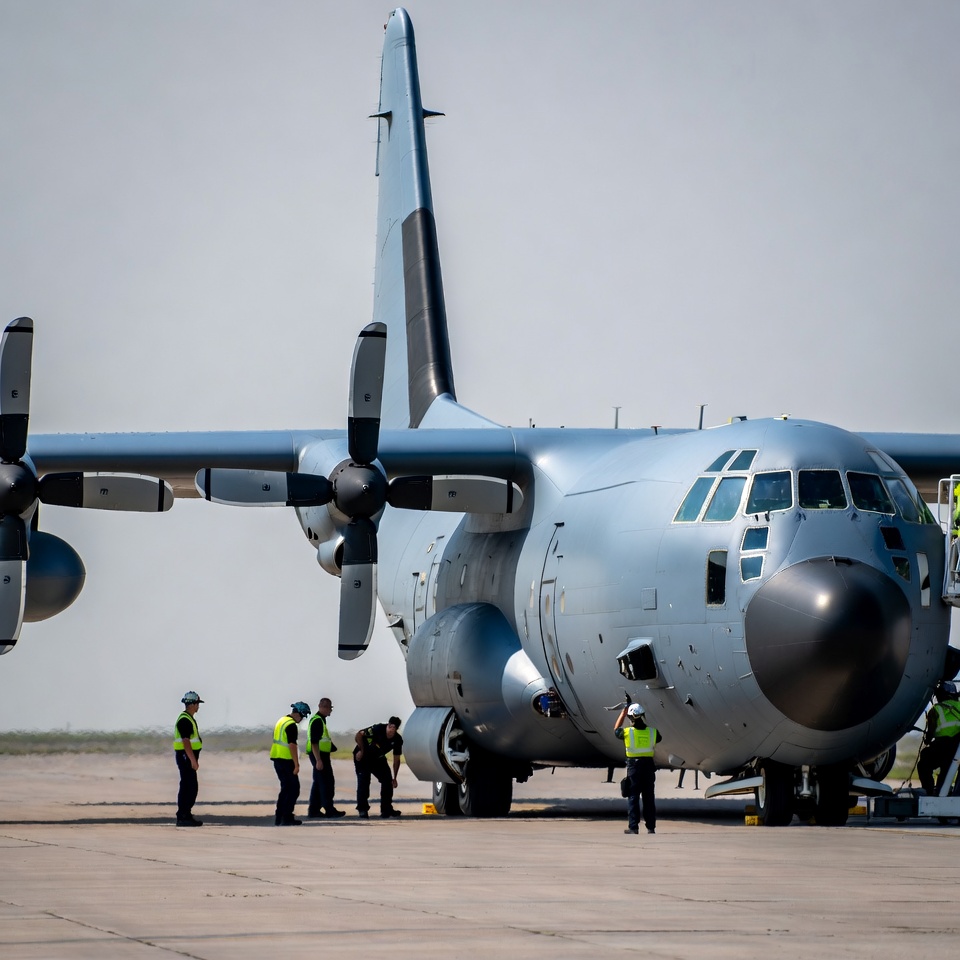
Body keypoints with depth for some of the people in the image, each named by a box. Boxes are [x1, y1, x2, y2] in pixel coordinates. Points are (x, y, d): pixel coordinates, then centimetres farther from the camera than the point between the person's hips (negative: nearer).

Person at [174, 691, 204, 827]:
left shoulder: (189, 719, 18)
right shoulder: (184, 720, -16)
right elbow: (186, 742, -22)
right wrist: (193, 760, -24)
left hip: (188, 757, 10)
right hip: (186, 757, -10)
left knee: (192, 787, 12)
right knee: (187, 787, -9)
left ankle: (187, 815, 17)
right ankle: (182, 817, -9)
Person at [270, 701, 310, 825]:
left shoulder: (281, 721, 15)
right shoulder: (292, 725, -15)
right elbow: (292, 745, -21)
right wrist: (296, 764, -19)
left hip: (277, 759, 9)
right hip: (286, 760, -9)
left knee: (285, 787, 16)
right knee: (294, 789, -3)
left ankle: (279, 817, 15)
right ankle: (287, 817, -6)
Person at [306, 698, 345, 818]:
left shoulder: (320, 720, 17)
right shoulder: (317, 721, -17)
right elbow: (314, 742, -23)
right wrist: (318, 760, -26)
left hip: (320, 755, 11)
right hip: (319, 755, -11)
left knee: (318, 783, 12)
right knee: (327, 782, -7)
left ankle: (313, 810, 15)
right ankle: (329, 809, -5)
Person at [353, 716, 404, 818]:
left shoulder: (397, 740, -12)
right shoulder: (378, 729, -28)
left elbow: (396, 760, -3)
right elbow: (359, 735, -24)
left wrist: (394, 778, -4)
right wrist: (361, 751, -18)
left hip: (378, 759, 5)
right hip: (363, 758, -5)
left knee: (387, 781, -4)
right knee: (363, 782, -15)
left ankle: (387, 809, 5)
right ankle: (362, 810, -12)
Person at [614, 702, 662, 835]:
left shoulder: (628, 732, -10)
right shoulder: (652, 732, -4)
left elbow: (616, 730, 12)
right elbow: (658, 738, 21)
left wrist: (623, 713, 20)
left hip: (633, 766, -2)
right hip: (648, 765, 2)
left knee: (633, 797, 2)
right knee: (649, 797, 9)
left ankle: (633, 827, -3)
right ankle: (651, 826, 10)